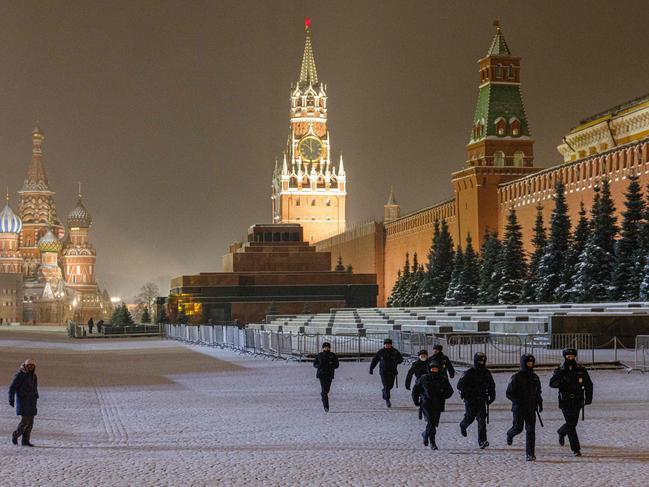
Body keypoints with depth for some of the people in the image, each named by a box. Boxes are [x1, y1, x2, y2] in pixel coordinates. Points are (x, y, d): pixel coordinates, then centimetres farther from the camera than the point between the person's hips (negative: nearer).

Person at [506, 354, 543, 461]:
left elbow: (538, 392, 22)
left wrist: (540, 402, 8)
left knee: (531, 430, -4)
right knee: (518, 428, 1)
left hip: (531, 408, 4)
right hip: (519, 408, -4)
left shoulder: (535, 377, 10)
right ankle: (510, 434, 38)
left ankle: (530, 454, -2)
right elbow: (509, 393, -7)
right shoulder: (516, 377, -6)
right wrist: (518, 401, -20)